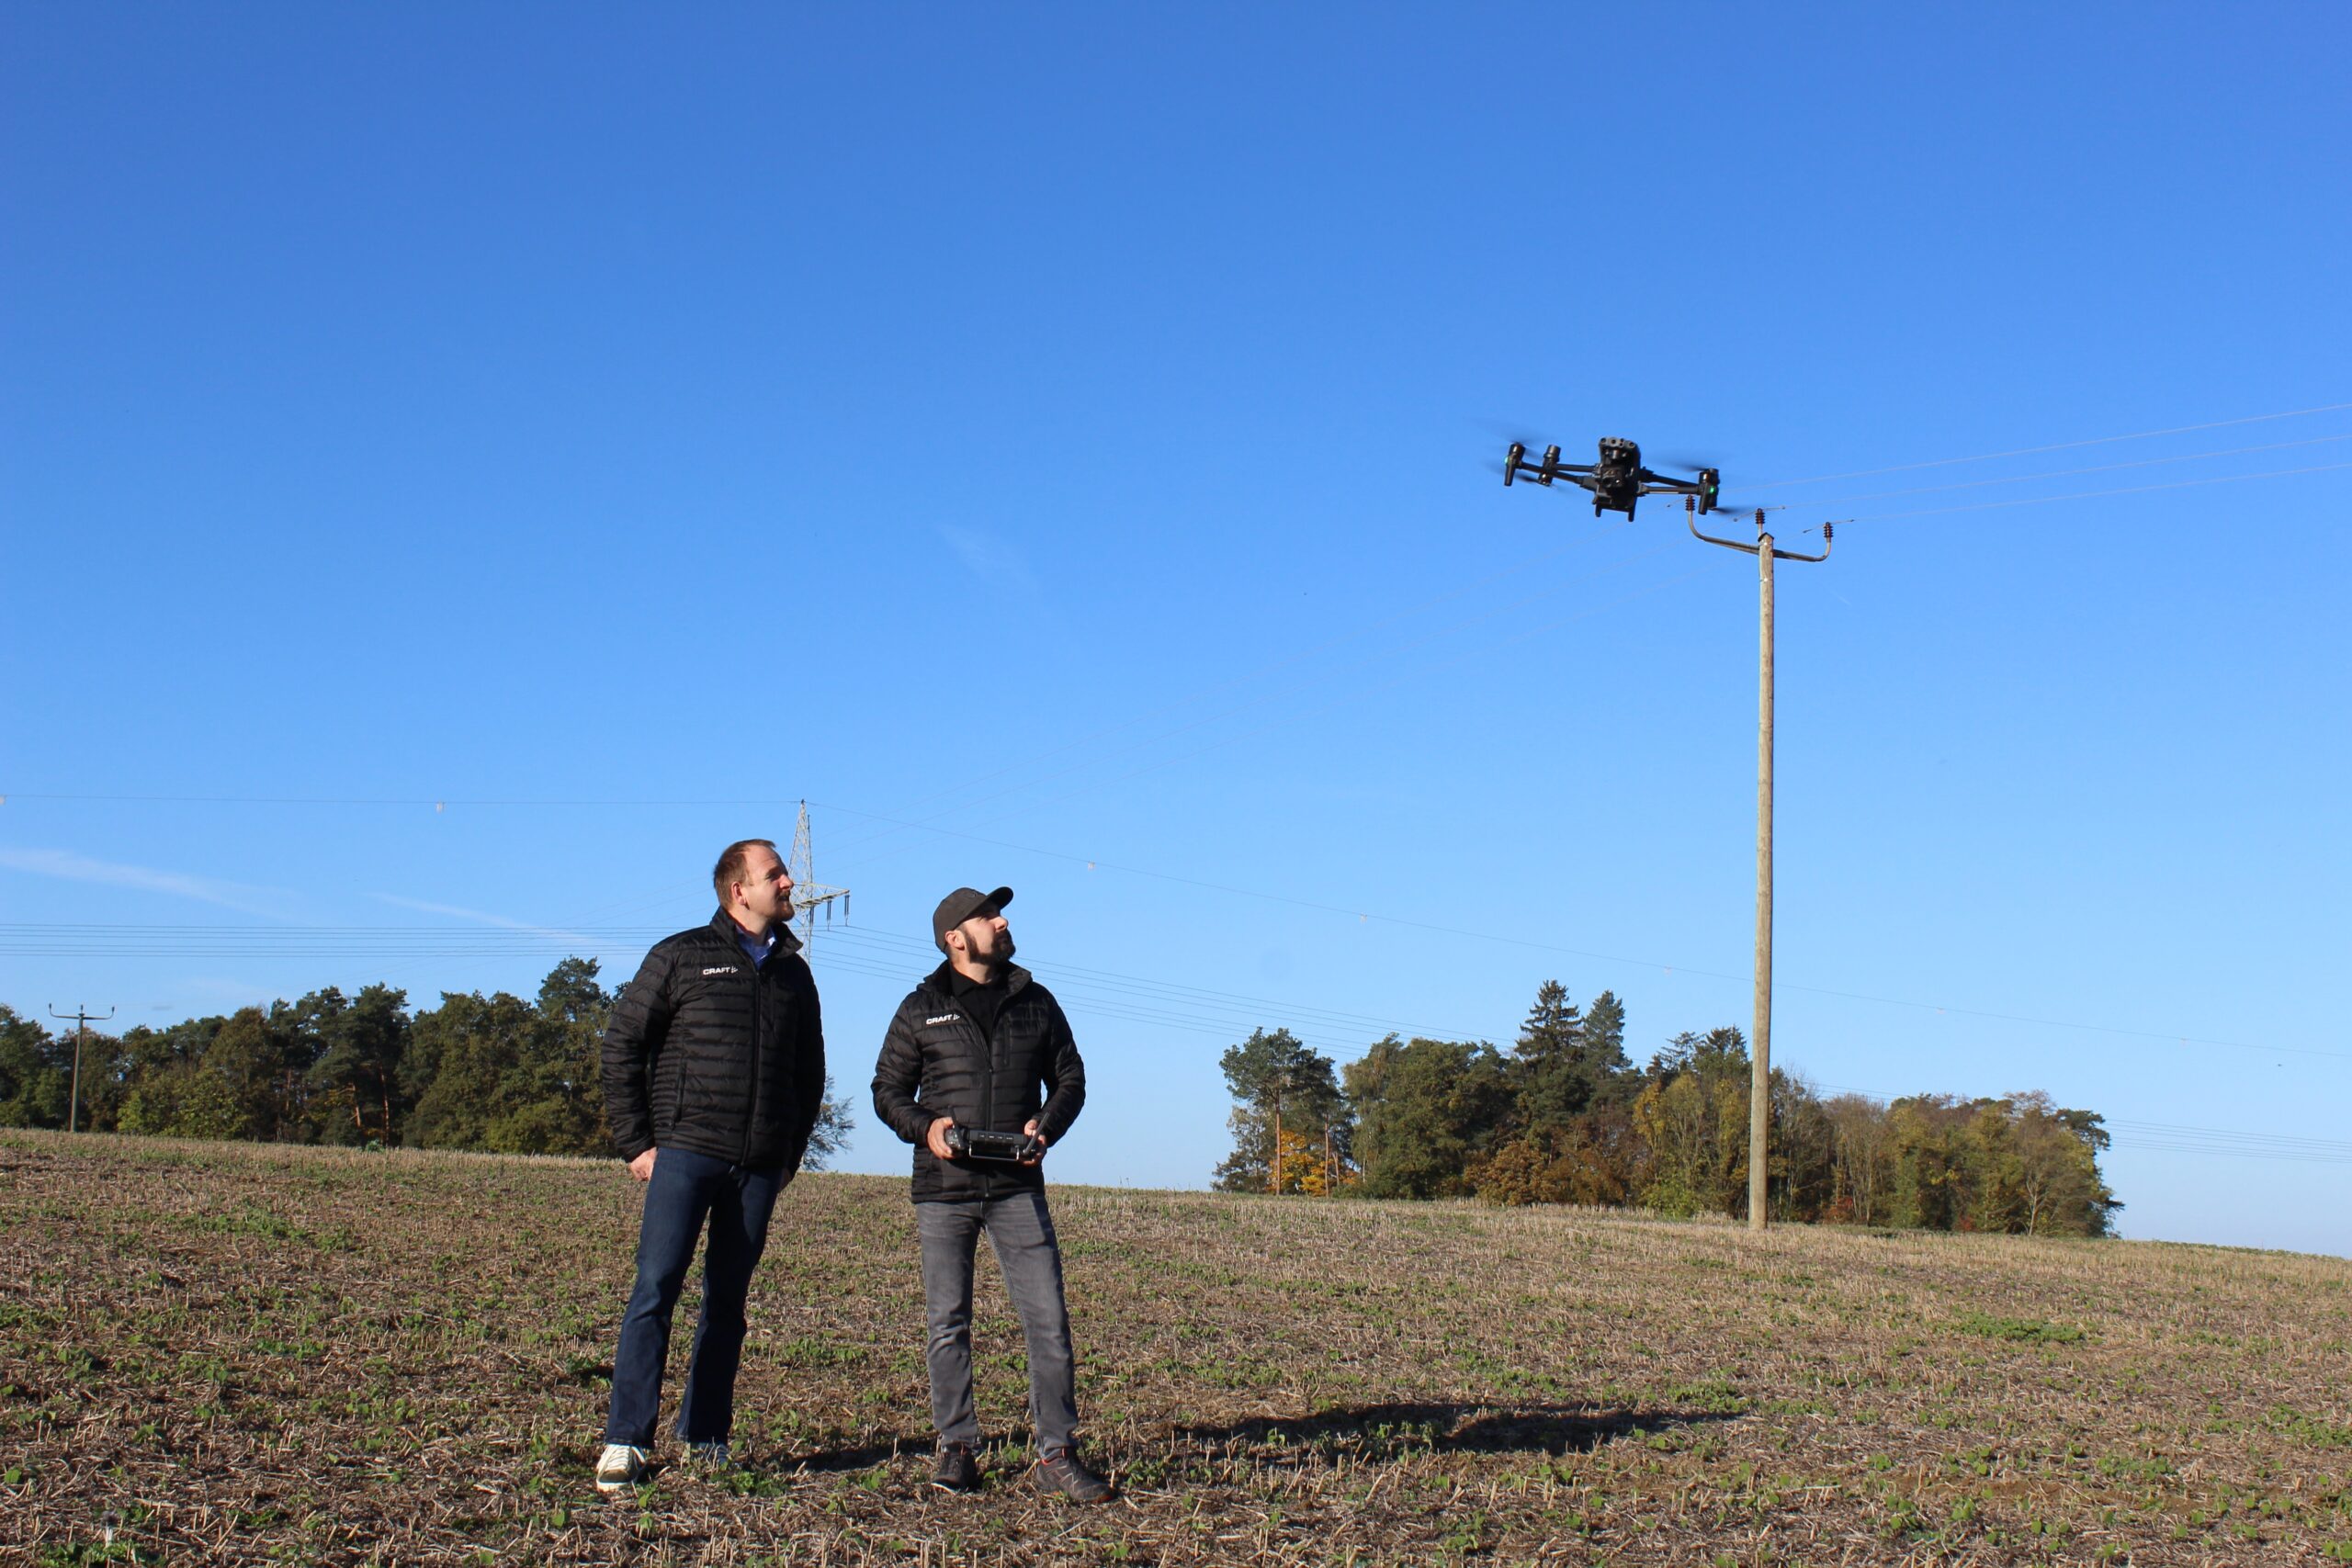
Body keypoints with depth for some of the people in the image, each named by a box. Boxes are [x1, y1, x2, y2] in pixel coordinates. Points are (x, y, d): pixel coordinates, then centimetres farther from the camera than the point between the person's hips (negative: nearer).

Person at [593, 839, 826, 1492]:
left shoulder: (794, 973, 15)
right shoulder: (681, 957, 1)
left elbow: (810, 1071, 23)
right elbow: (621, 1045, 1)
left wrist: (791, 1150, 14)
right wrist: (635, 1142, -4)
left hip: (759, 1166, 4)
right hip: (685, 1151, -4)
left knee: (728, 1301, 8)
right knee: (656, 1289, -10)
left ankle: (705, 1434, 15)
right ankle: (625, 1440, -7)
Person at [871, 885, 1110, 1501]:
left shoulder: (1036, 1002, 12)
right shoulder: (922, 1008, 6)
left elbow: (1069, 1078, 16)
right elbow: (888, 1088, 9)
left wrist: (1046, 1127, -3)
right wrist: (923, 1127, -11)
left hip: (1017, 1189, 1)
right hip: (943, 1190, -1)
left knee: (1048, 1320, -5)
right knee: (947, 1324, 3)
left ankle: (1057, 1453, 1)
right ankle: (956, 1448, 14)